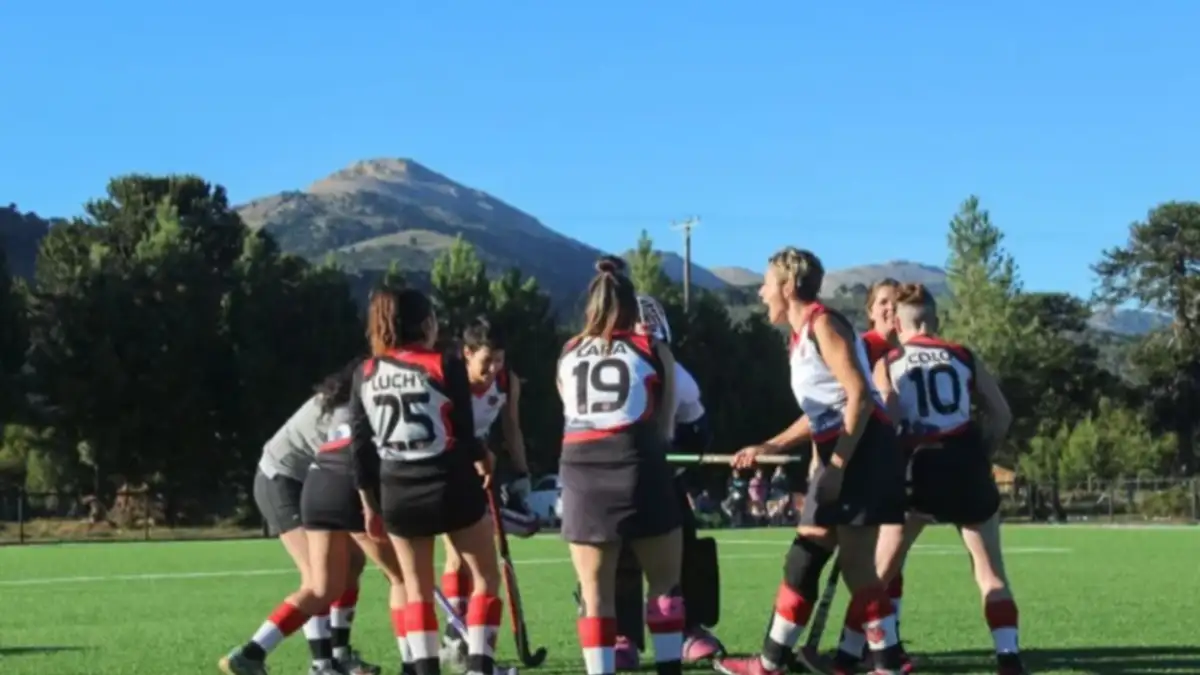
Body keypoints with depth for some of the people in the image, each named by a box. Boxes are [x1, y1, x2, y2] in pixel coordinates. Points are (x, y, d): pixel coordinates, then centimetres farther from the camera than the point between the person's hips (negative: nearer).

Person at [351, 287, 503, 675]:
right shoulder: (446, 366, -9)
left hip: (397, 494, 4)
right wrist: (483, 460, 15)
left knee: (417, 589, 14)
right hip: (452, 486, -3)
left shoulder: (365, 375, 3)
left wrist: (369, 504, 13)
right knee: (486, 577, 12)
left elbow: (361, 447, 4)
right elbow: (464, 435, -7)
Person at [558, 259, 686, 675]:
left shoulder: (568, 355, 15)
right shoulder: (654, 351, 8)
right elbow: (666, 429, 9)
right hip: (639, 472, -2)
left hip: (581, 475, 2)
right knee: (666, 584, 9)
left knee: (595, 595, 4)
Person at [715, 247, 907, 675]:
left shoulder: (823, 323, -9)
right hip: (839, 455, 9)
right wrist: (768, 448, 22)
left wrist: (838, 464, -19)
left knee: (856, 567, -8)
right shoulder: (801, 336, 19)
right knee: (802, 562, 10)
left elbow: (859, 396, -17)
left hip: (861, 450, -9)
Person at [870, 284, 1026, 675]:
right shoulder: (964, 357, 13)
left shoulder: (888, 362, 9)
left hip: (919, 467, -1)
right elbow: (1002, 415, 9)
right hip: (965, 463, 1)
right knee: (990, 571, 8)